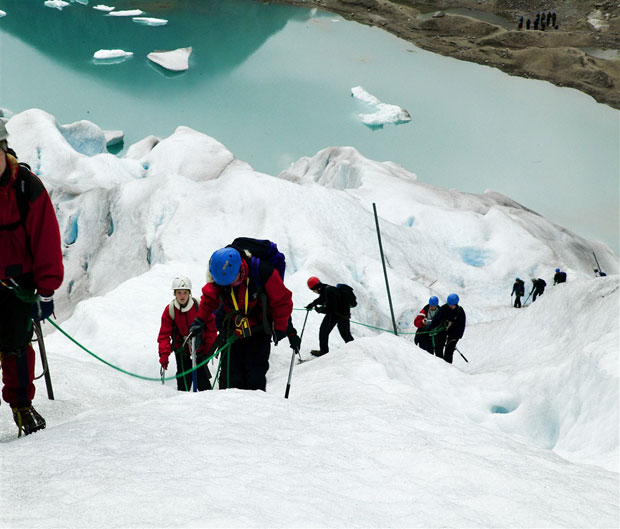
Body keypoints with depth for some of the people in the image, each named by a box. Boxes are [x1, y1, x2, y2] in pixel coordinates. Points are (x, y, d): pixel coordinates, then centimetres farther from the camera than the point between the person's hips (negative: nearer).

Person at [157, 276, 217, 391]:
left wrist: (210, 349, -2)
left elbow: (211, 328, -1)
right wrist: (164, 355, -15)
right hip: (182, 351, 1)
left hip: (200, 349, 0)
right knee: (184, 380, -2)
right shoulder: (170, 310, -8)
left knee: (202, 380, 1)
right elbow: (164, 335, -6)